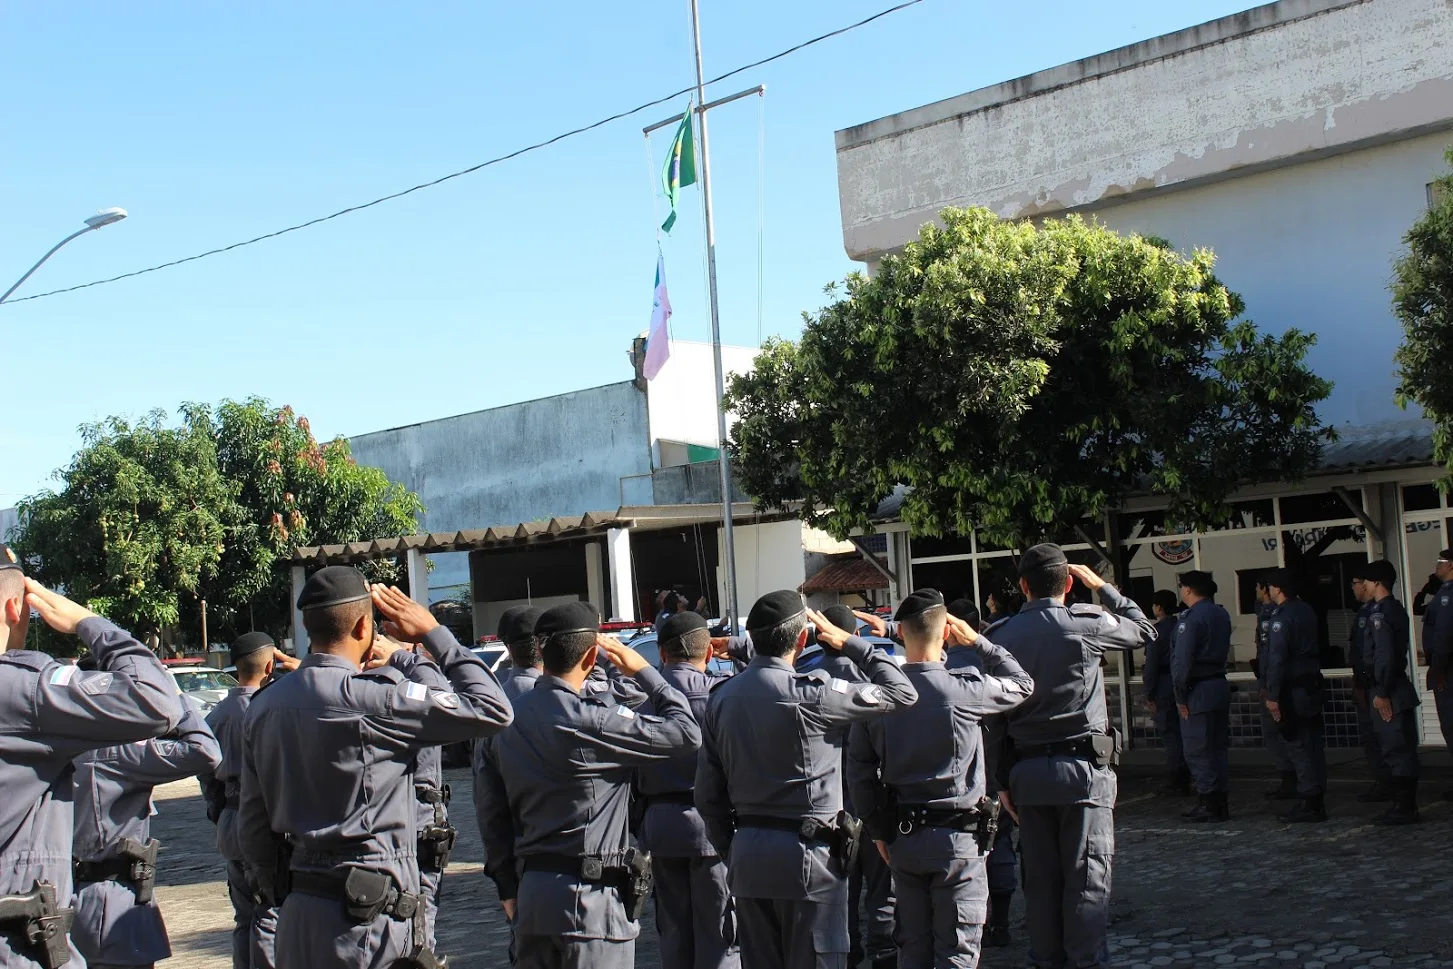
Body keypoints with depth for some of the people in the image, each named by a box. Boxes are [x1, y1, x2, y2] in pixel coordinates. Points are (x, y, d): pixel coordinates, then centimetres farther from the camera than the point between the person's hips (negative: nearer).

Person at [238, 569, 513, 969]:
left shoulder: (264, 706, 7)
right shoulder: (371, 699, -16)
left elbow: (252, 827, 12)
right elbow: (491, 710, -13)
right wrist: (433, 632, -3)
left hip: (298, 916, 8)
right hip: (369, 915, -8)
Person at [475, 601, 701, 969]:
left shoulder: (509, 720, 7)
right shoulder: (589, 720, -16)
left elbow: (492, 814, 11)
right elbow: (686, 733, -14)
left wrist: (508, 887, 19)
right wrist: (642, 670, -2)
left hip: (531, 894, 7)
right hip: (589, 897, -7)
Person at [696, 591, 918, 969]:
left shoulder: (721, 697, 4)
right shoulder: (808, 694, -15)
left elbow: (707, 794, 8)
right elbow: (901, 692, -8)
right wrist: (851, 643, 2)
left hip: (747, 856, 6)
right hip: (805, 853, -6)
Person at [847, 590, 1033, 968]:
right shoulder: (963, 688, -15)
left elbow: (859, 771, 3)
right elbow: (1023, 684, 3)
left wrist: (879, 830, 13)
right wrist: (977, 641, 6)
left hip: (902, 836, 4)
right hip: (956, 836, -4)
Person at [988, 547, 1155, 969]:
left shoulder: (1000, 635, 3)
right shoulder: (1086, 623, -8)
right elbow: (1144, 630, 11)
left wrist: (1002, 778, 9)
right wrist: (1102, 586, 18)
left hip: (1026, 770, 4)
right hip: (1083, 766, -4)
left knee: (1039, 876, 11)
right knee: (1087, 875, 1)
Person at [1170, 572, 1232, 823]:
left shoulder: (1190, 618, -15)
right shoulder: (1221, 614, 12)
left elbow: (1182, 660, -18)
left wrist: (1180, 696, -14)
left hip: (1198, 690, -9)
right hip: (1220, 686, 9)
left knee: (1197, 750, -4)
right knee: (1218, 747, 12)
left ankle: (1208, 803, -4)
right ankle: (1221, 802, 16)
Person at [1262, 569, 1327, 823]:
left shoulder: (1282, 617, -15)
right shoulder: (1307, 611, 13)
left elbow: (1277, 659, -19)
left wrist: (1272, 695, -18)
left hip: (1293, 691, -9)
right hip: (1312, 685, 9)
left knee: (1298, 746, -6)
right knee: (1313, 744, 11)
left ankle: (1308, 804, -6)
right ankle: (1317, 801, 16)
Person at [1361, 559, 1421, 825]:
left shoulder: (1380, 613, -16)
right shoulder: (1397, 609, 14)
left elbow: (1384, 656, -23)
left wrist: (1382, 693, -18)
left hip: (1388, 692, -10)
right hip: (1399, 688, 10)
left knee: (1395, 749, -6)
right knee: (1402, 749, 12)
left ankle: (1403, 807, -2)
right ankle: (1405, 805, 18)